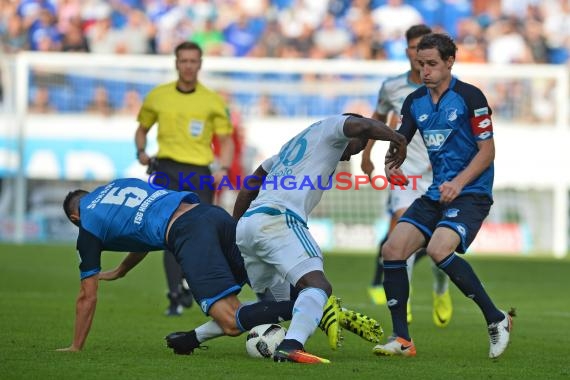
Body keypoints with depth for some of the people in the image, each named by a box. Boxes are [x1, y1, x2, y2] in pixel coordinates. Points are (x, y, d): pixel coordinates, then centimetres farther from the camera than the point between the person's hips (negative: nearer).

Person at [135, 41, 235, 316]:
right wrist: (141, 152, 2)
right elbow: (142, 129, 22)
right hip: (167, 170, 0)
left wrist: (224, 168, -10)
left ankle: (189, 286, 23)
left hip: (199, 173, 0)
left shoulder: (213, 101, 5)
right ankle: (176, 297, -11)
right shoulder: (158, 97, 9)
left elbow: (226, 139, 7)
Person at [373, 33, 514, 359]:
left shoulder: (469, 97, -10)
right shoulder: (415, 102, 8)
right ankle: (402, 339, -1)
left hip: (471, 194, -7)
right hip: (435, 195, 7)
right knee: (393, 249, -9)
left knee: (439, 249, -29)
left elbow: (487, 150, -10)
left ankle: (497, 319, -14)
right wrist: (392, 165, -10)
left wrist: (458, 183, -22)